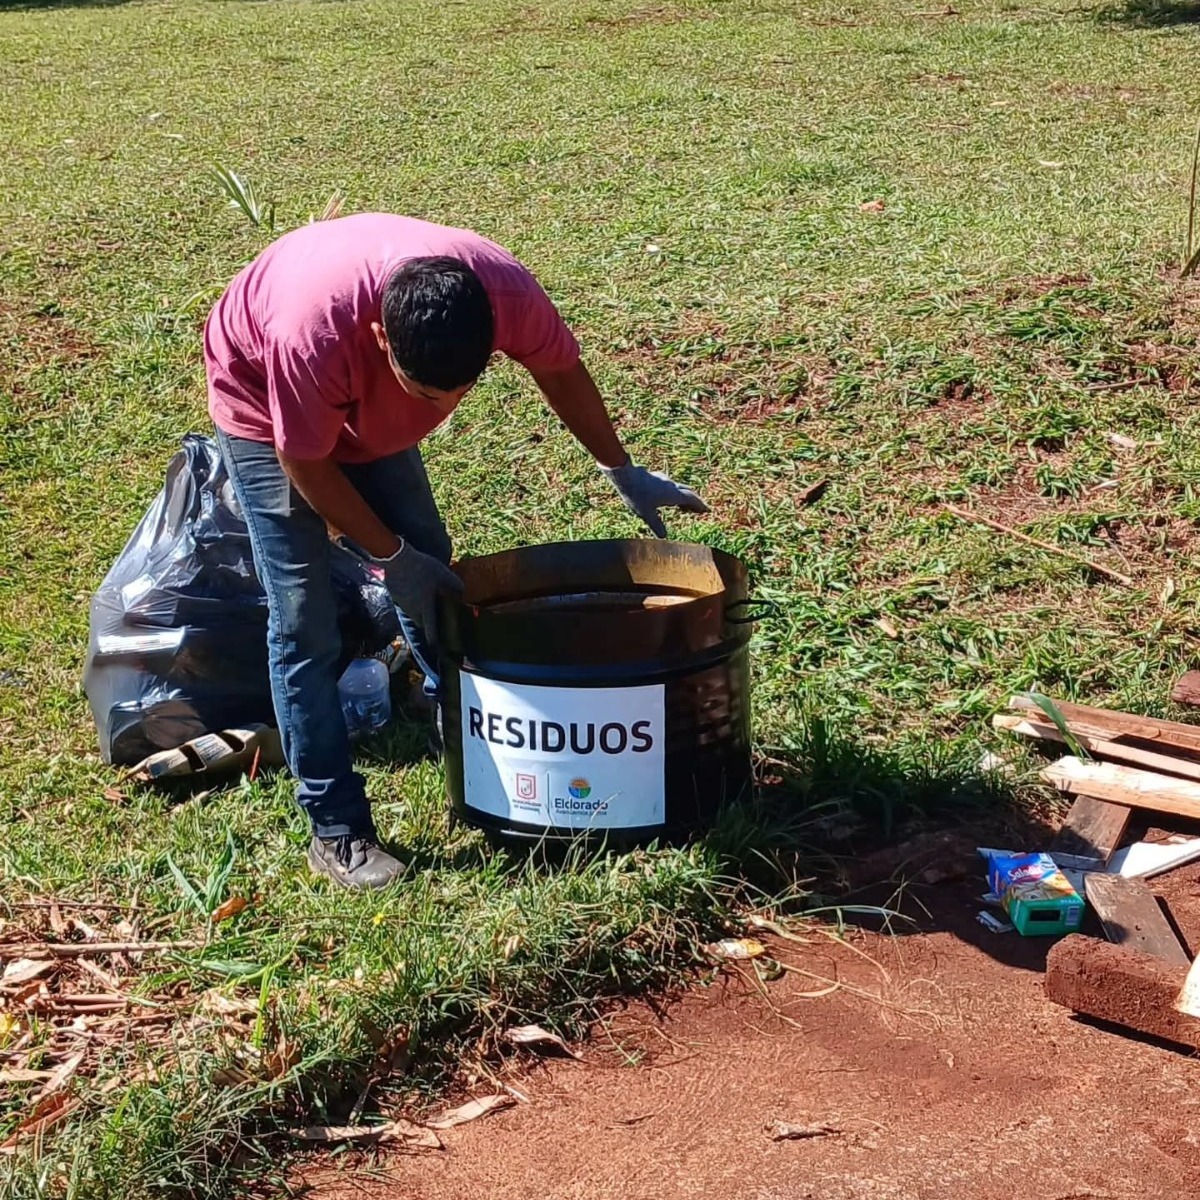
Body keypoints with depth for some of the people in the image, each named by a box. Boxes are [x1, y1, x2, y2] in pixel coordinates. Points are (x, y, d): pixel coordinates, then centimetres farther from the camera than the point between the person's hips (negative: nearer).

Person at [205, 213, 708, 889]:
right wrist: (391, 555, -18)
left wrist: (623, 471, 3)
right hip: (264, 400, -5)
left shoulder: (505, 291, -32)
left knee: (433, 575, 9)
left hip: (368, 406, 5)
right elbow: (306, 462, -26)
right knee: (305, 622, -11)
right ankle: (337, 832, -3)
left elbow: (560, 368, -9)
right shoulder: (314, 334, -45)